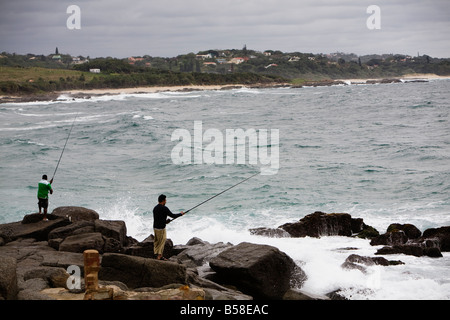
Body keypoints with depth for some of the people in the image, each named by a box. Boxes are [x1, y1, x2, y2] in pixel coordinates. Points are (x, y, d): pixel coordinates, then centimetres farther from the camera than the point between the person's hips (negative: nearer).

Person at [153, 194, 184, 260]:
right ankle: (159, 256, -2)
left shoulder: (155, 208, 9)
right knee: (162, 242, -1)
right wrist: (181, 214, 2)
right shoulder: (164, 208, -16)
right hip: (161, 228, -8)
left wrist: (165, 221, 19)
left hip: (155, 227, 8)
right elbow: (173, 215, -13)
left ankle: (157, 255, 18)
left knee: (157, 242, 14)